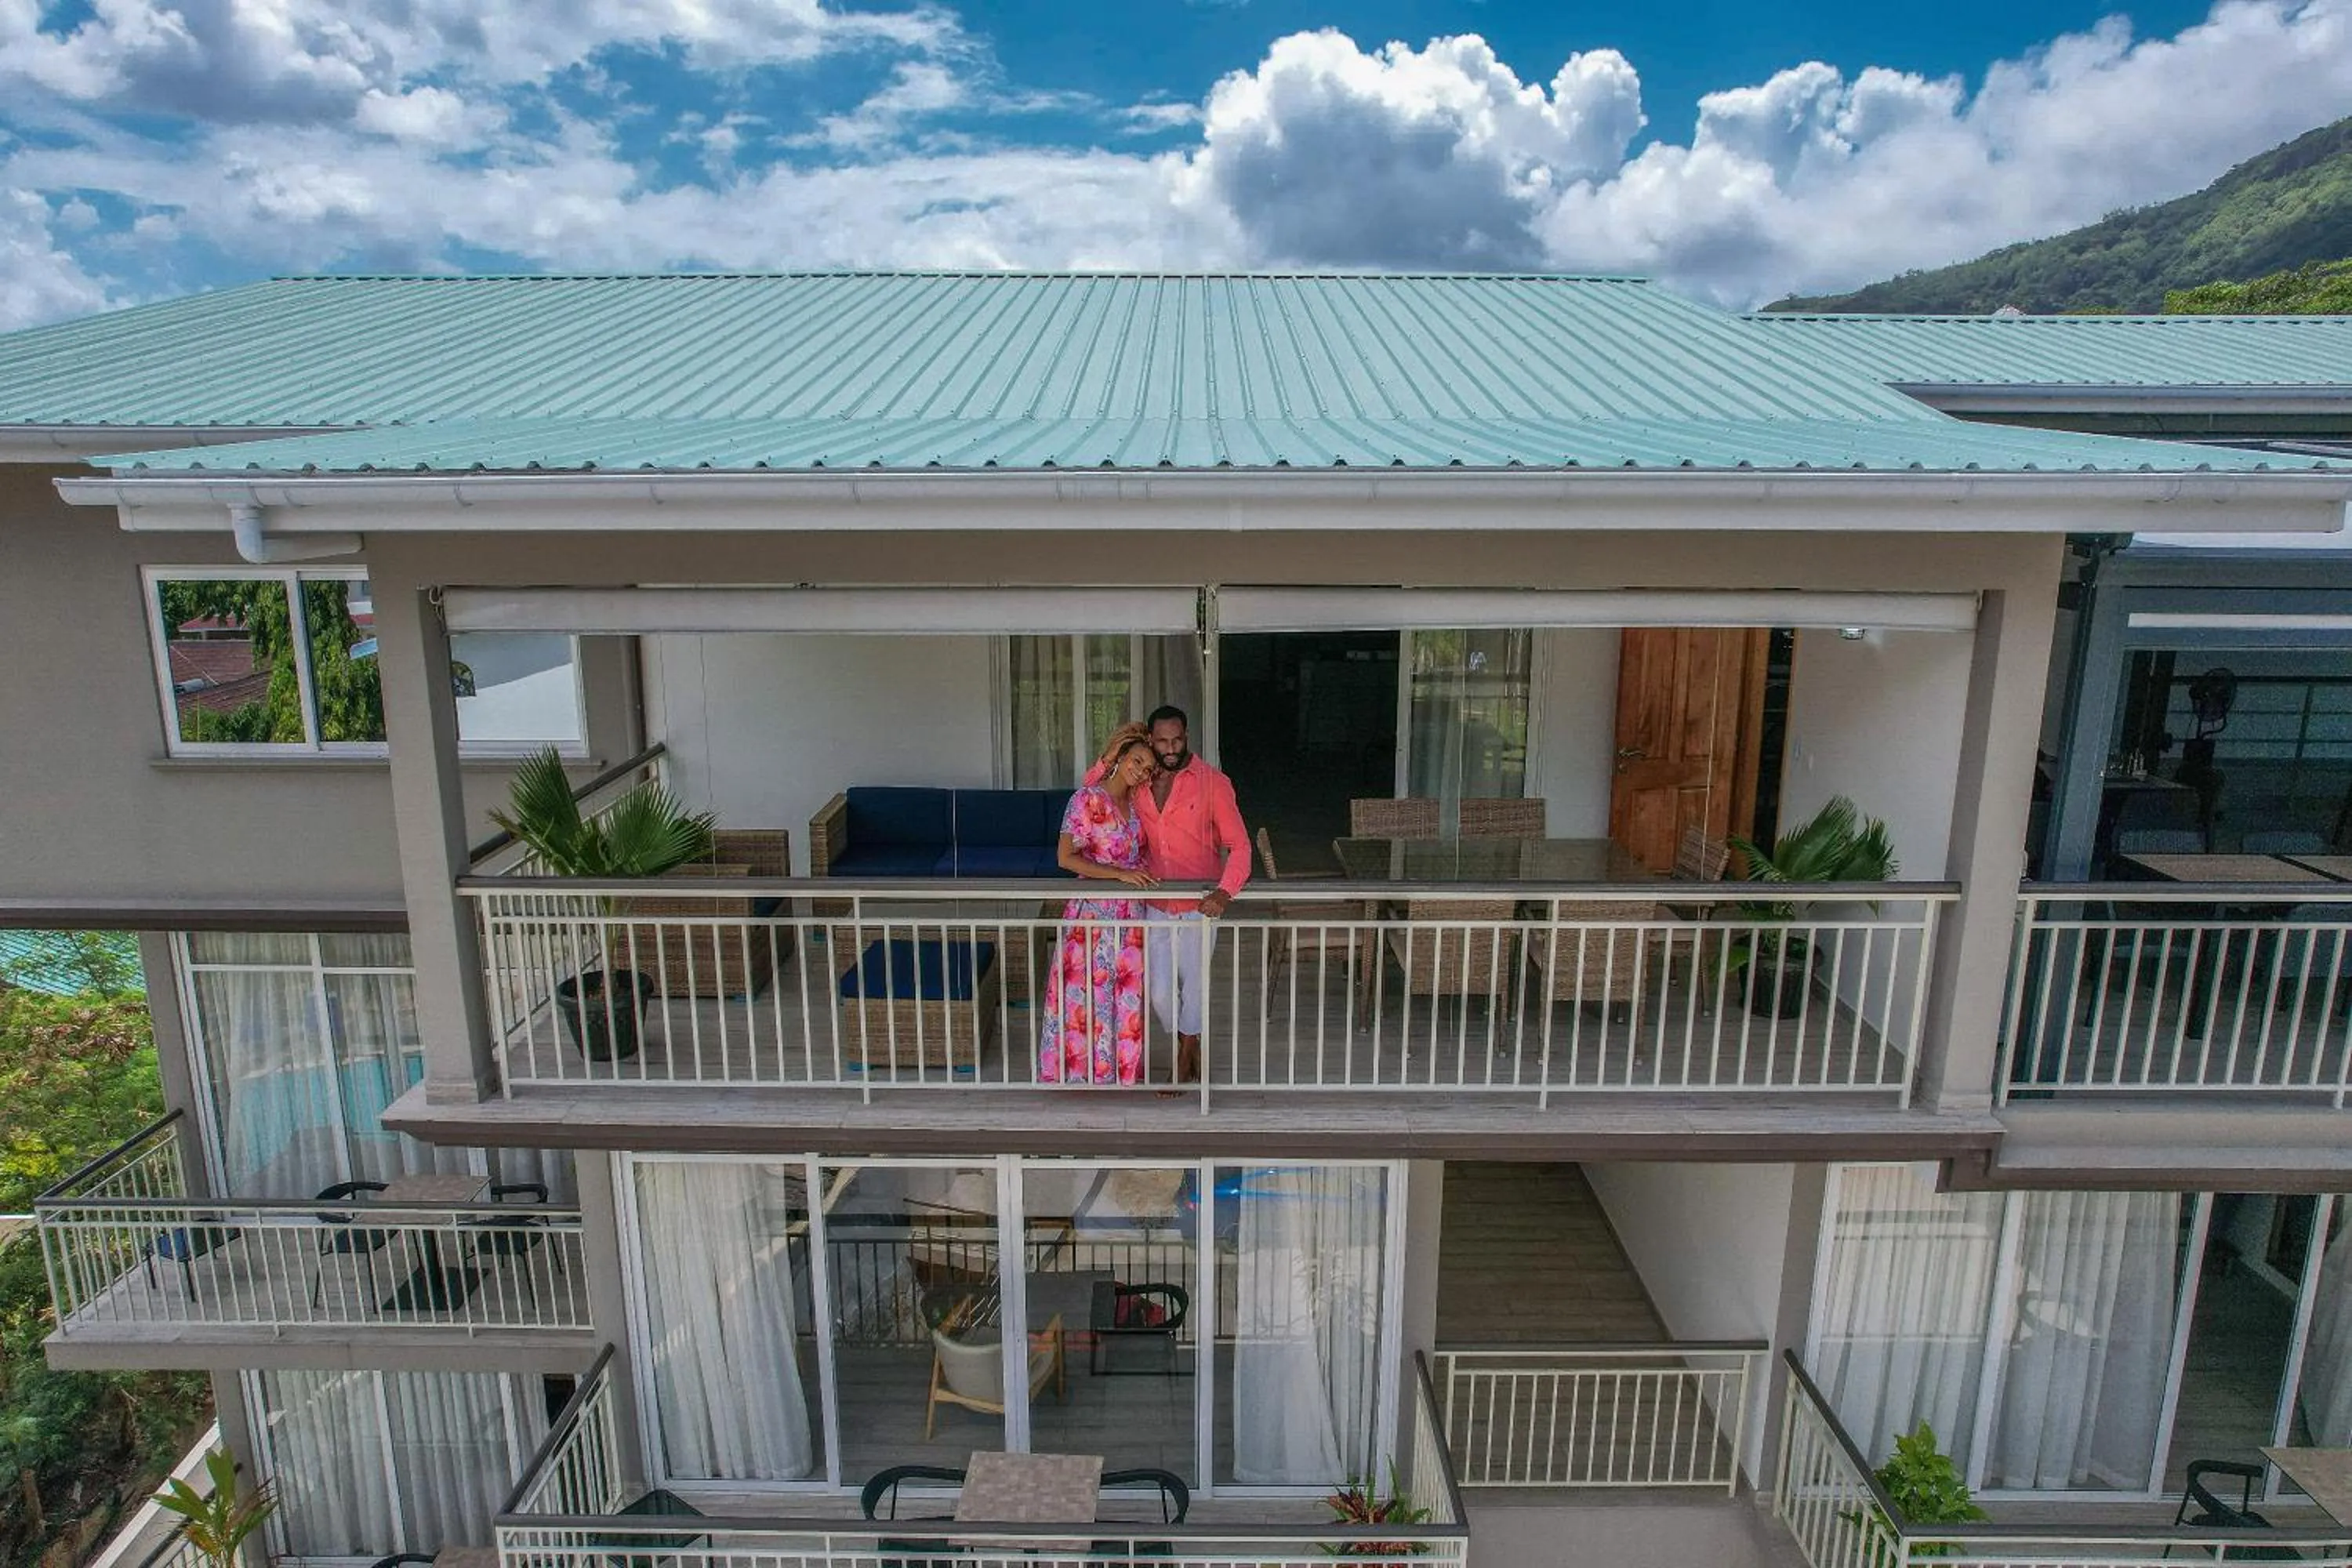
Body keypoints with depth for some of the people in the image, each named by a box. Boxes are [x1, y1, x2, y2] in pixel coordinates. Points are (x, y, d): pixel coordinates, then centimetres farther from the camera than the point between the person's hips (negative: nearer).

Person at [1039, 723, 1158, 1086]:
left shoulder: (1134, 801, 5)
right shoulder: (1087, 799, -14)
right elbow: (1066, 857, -18)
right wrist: (1120, 874, -21)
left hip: (1130, 913, 6)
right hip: (1092, 912, -6)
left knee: (1126, 994, 13)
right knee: (1087, 993, 2)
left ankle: (1122, 1068, 27)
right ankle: (1077, 1071, 17)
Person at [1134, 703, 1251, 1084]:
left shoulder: (1212, 783, -12)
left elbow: (1238, 844, -16)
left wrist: (1224, 891, -34)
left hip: (1198, 908, -3)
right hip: (1156, 907, 3)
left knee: (1194, 987, 10)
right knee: (1160, 993, 4)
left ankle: (1184, 1061, 32)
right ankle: (1190, 1049, 31)